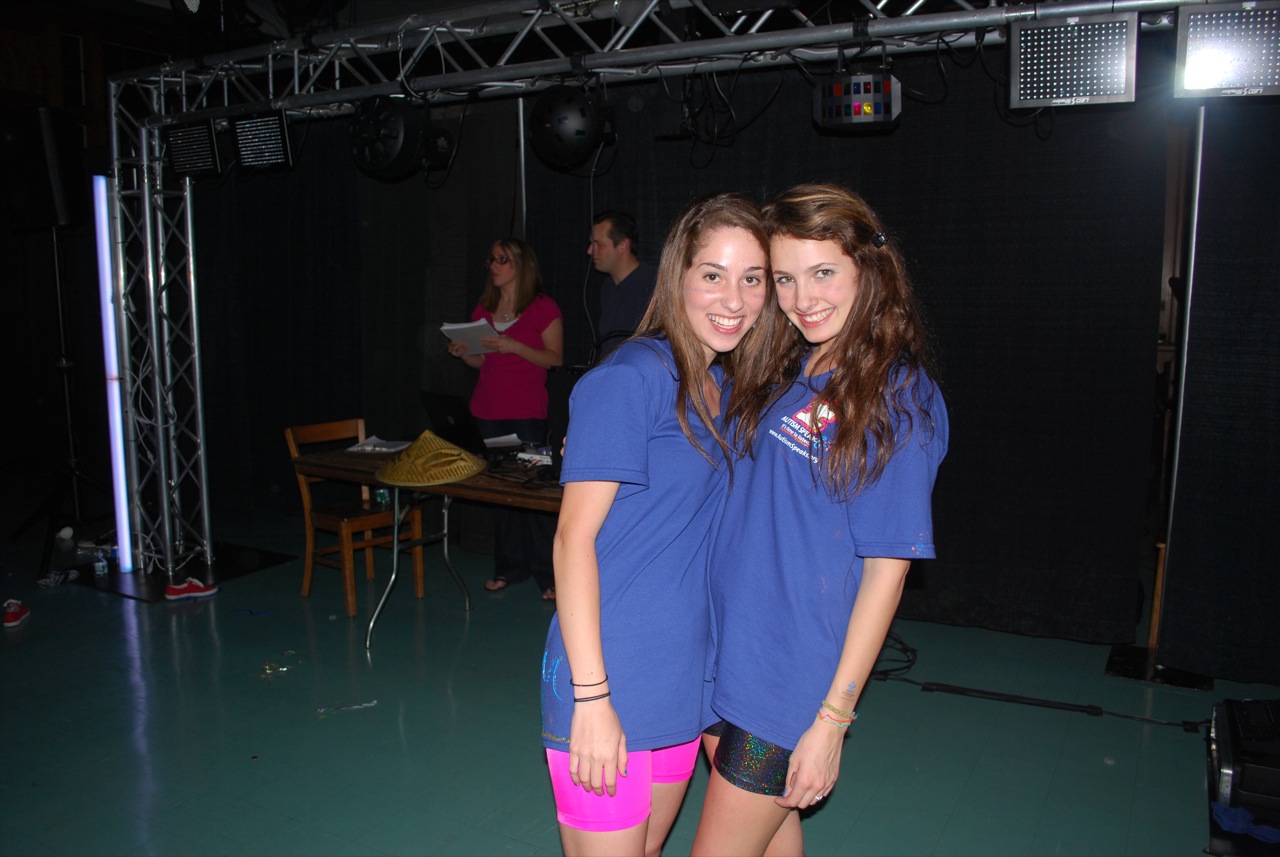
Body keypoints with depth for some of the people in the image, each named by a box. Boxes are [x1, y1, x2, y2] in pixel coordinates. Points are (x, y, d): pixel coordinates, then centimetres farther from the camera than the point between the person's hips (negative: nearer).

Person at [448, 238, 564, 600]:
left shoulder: (544, 308, -2)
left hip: (527, 413, -6)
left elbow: (555, 357, -7)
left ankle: (548, 573, 3)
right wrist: (463, 353, 0)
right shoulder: (484, 310, 14)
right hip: (487, 411, 6)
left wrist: (513, 346, -18)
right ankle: (509, 566, 20)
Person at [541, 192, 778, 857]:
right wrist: (591, 698, -19)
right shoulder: (630, 379, -14)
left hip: (686, 680, 8)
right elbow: (574, 537, -16)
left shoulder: (726, 388, 9)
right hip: (609, 682, -8)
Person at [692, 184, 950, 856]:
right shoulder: (783, 370, 6)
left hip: (792, 675, -6)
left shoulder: (898, 396, -14)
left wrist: (833, 719, -15)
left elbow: (886, 567, -14)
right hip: (725, 647, 6)